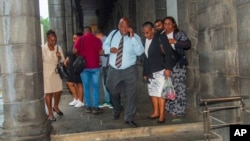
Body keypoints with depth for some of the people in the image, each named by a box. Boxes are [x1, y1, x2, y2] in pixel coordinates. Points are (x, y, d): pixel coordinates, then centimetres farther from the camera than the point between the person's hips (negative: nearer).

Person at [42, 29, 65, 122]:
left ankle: (55, 107, 39)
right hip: (47, 74, -4)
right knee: (48, 93, -1)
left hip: (57, 73, 5)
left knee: (58, 91, 12)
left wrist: (60, 57, -16)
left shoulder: (58, 48, -2)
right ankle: (50, 113, 8)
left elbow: (62, 60, 7)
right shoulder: (43, 49, -14)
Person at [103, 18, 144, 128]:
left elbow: (140, 52, -21)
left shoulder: (135, 37, -8)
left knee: (131, 94, -2)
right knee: (113, 92, 16)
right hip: (113, 70, 3)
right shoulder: (113, 34, 2)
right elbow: (105, 45, 13)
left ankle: (129, 118, 9)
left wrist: (132, 37, -27)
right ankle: (117, 110, 45)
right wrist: (109, 49, -11)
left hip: (129, 70, -2)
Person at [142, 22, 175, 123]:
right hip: (150, 72, 6)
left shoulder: (161, 38, -5)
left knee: (160, 92, -7)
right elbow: (145, 58, 14)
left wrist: (167, 68, -18)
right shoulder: (145, 41, 11)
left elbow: (168, 52, -10)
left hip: (160, 71, -6)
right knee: (152, 92, 9)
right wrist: (145, 73, 13)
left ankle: (162, 115, -2)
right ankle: (156, 112, 19)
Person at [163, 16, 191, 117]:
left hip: (178, 64, -4)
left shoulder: (179, 34, 2)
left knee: (178, 87, -6)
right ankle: (171, 109, 14)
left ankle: (178, 110, -1)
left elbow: (188, 44, -9)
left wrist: (175, 41, -15)